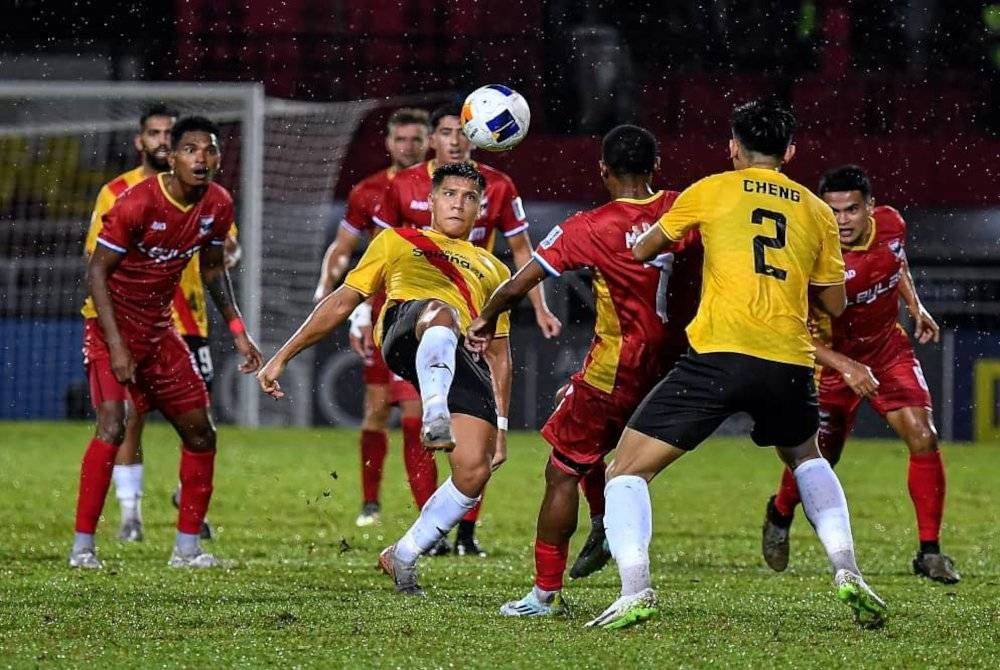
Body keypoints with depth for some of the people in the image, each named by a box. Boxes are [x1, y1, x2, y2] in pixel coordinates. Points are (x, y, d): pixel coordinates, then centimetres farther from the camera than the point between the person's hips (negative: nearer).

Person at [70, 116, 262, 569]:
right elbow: (97, 271, -19)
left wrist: (238, 331, 8)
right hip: (112, 325, -7)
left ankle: (188, 547, 16)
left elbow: (213, 268, 14)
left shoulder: (218, 205, -3)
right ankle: (82, 546, -18)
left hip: (159, 328, 7)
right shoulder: (136, 204, -23)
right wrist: (115, 346, -24)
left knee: (200, 432, 6)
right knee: (112, 427, -23)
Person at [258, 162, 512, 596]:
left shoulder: (493, 271, 35)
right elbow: (342, 301, 27)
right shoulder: (397, 242, 31)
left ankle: (403, 557, 4)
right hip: (404, 328, -3)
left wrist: (501, 427, 23)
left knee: (474, 472, -17)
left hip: (465, 359, 3)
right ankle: (434, 415, -66)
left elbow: (499, 355, 33)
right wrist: (282, 357, 21)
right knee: (441, 313, -42)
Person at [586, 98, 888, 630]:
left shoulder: (711, 191, 10)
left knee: (627, 472, 4)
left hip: (719, 352, -4)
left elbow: (640, 251, 18)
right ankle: (847, 572, 18)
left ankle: (635, 591, -18)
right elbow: (833, 303, 22)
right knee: (806, 457, 35)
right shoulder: (817, 211, 17)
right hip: (789, 361, 4)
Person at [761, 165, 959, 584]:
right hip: (836, 360, -4)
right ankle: (780, 514, 41)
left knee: (922, 437, -15)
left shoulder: (891, 224, -13)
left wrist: (915, 307, 4)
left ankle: (929, 552, -6)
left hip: (889, 351, 4)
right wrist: (846, 367, -41)